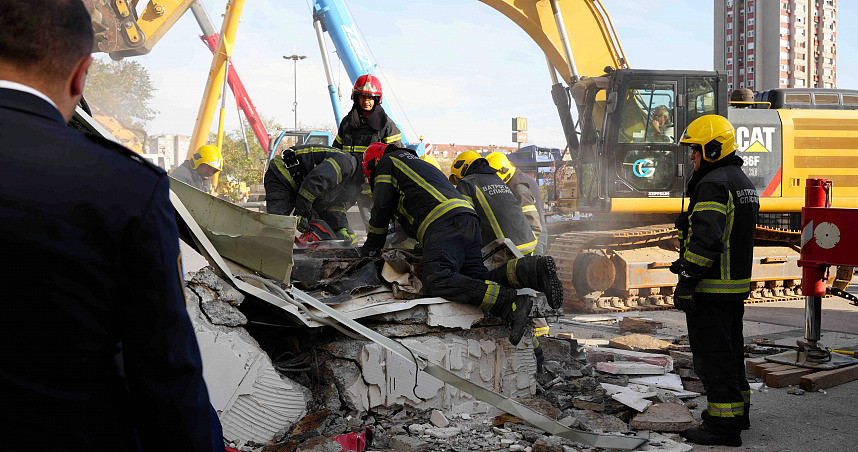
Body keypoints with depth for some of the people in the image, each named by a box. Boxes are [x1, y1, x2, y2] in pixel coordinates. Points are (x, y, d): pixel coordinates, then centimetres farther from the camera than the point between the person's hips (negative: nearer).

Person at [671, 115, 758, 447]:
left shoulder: (713, 184, -17)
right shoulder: (742, 181, 16)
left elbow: (705, 240, -26)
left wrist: (685, 282, -23)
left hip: (711, 290, -10)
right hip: (737, 286, 10)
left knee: (713, 356, -5)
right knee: (730, 350, 20)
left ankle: (723, 426, -1)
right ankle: (737, 410, 32)